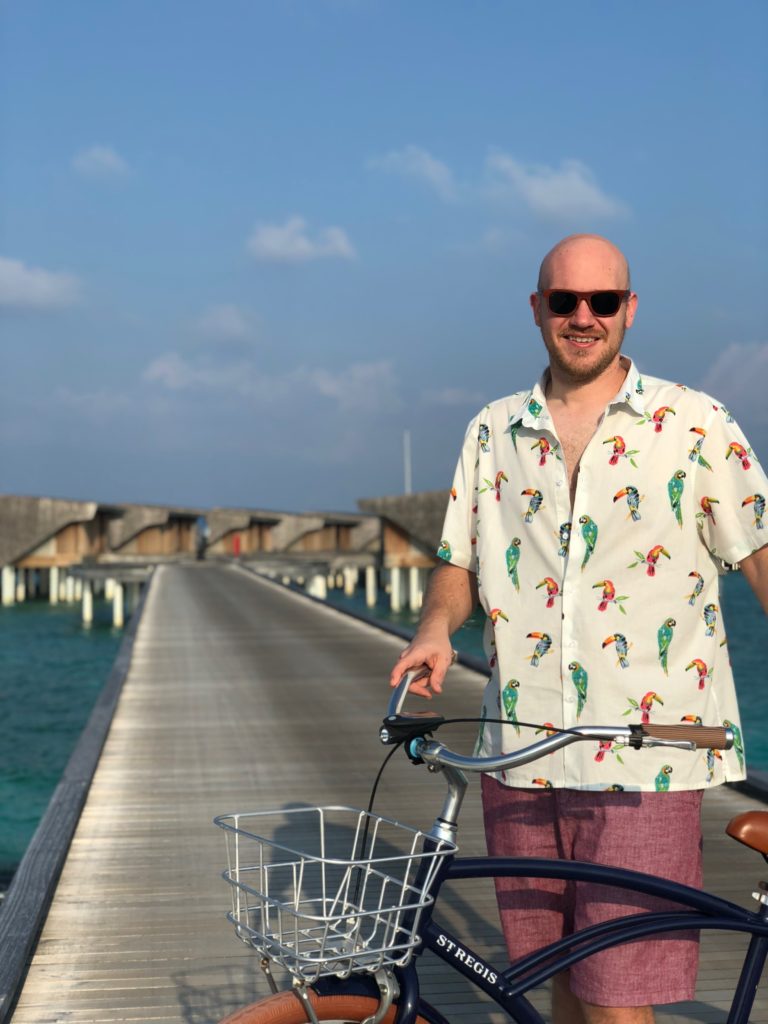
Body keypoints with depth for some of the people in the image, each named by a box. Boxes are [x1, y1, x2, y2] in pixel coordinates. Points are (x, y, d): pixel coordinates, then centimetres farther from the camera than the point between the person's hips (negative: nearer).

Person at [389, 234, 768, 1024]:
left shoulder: (694, 424, 0)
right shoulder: (494, 432, 11)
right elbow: (459, 562, 17)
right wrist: (435, 629, -3)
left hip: (644, 764, -4)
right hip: (521, 754, 4)